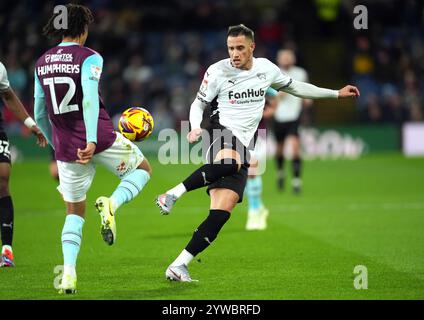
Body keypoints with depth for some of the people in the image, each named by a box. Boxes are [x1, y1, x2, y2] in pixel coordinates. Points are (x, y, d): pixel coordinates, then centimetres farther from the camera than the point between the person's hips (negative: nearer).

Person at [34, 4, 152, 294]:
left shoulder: (42, 62, 9)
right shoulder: (89, 58, -7)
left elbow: (39, 113, 15)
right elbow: (89, 99, -22)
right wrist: (91, 140, -29)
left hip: (66, 147, 5)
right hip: (100, 138, -5)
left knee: (74, 211, 17)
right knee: (143, 169, 21)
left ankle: (69, 272, -1)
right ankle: (111, 204, -9)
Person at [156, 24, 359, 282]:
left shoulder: (266, 68, 11)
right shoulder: (218, 71, 0)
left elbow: (295, 87, 27)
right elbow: (198, 104, 9)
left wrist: (336, 94, 28)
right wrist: (196, 127, -13)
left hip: (243, 148, 4)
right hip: (222, 133, -4)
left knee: (222, 212, -13)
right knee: (229, 160, -43)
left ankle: (179, 265, -13)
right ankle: (173, 194, -33)